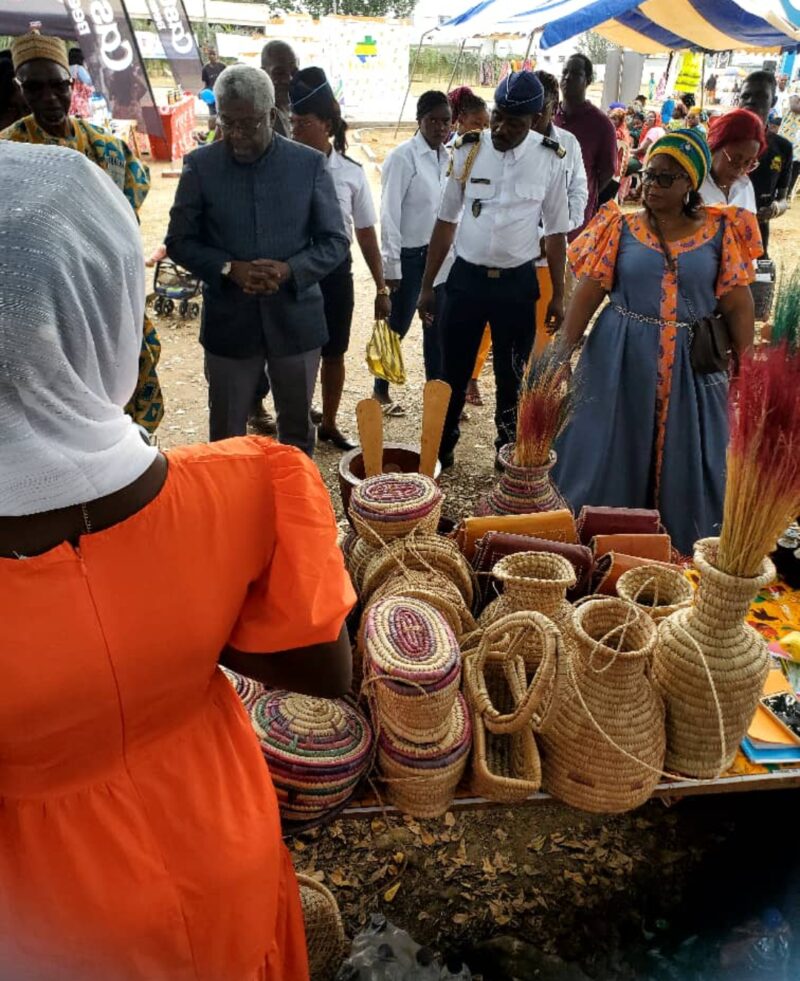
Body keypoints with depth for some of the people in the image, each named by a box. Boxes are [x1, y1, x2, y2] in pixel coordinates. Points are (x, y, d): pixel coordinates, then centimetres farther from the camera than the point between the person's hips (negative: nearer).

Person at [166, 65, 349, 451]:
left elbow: (335, 241, -1)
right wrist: (230, 268, -18)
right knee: (225, 437, 9)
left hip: (295, 320, 0)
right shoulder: (199, 165, -2)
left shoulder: (310, 163, -3)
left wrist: (289, 270, -20)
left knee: (297, 433, 16)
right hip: (228, 322, 0)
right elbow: (179, 241, 1)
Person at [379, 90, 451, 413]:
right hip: (410, 254, -6)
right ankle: (380, 390, 22)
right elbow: (389, 213, -14)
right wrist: (391, 264, -15)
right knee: (398, 326, 5)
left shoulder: (447, 157, 6)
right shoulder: (403, 157, -12)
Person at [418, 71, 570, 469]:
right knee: (453, 371, 9)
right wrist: (427, 285, 3)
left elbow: (556, 230, 2)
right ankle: (439, 448, 26)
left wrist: (558, 295, 3)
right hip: (466, 276, 1)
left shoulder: (550, 160, -5)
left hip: (518, 282, 0)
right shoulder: (468, 150, -3)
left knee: (513, 376, 13)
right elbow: (447, 220, 2)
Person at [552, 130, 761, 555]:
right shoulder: (622, 229, -1)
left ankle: (681, 551, 29)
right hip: (620, 359, 0)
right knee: (606, 456, 8)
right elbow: (587, 295, -3)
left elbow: (738, 304, 1)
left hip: (691, 365, 1)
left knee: (685, 463, 10)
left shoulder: (720, 232, 0)